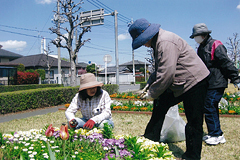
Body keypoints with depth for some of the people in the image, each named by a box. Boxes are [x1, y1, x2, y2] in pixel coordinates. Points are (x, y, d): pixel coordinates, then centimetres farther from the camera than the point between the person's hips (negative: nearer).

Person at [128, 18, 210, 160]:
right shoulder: (158, 42, 12)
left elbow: (166, 74, -27)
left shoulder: (166, 42, -22)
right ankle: (151, 138, 19)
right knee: (161, 103, 10)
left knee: (194, 123, -1)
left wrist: (152, 93, -16)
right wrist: (149, 84, 8)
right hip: (181, 84, 11)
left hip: (194, 82, -10)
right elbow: (160, 70, 20)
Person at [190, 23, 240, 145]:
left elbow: (226, 63, -14)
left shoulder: (216, 46, -12)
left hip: (216, 84, -9)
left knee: (209, 108, -8)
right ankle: (214, 134, 24)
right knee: (210, 108, 12)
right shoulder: (201, 48, 15)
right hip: (207, 84, 9)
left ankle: (217, 135, 5)